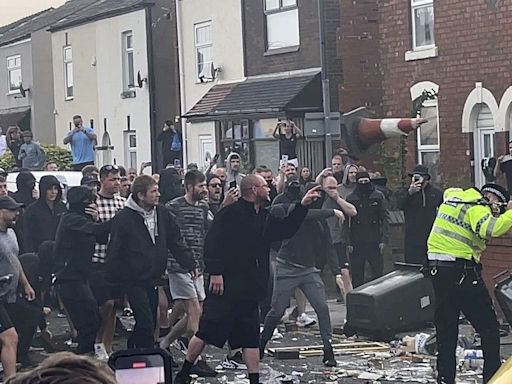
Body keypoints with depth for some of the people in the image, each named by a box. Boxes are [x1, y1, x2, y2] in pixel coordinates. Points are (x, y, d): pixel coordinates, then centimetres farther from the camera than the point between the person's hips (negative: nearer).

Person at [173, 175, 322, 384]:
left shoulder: (265, 218, 15)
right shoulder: (231, 214, -11)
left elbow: (286, 229, 22)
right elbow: (212, 243, -16)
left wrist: (302, 206, 14)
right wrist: (215, 272, -22)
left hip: (250, 290, 7)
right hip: (225, 287, -7)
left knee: (251, 338, 7)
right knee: (207, 331, -1)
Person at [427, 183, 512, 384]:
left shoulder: (453, 196, 12)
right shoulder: (477, 208, -10)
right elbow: (489, 229, -27)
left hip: (437, 268, 7)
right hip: (462, 270, -7)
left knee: (446, 329, 12)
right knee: (488, 326, 3)